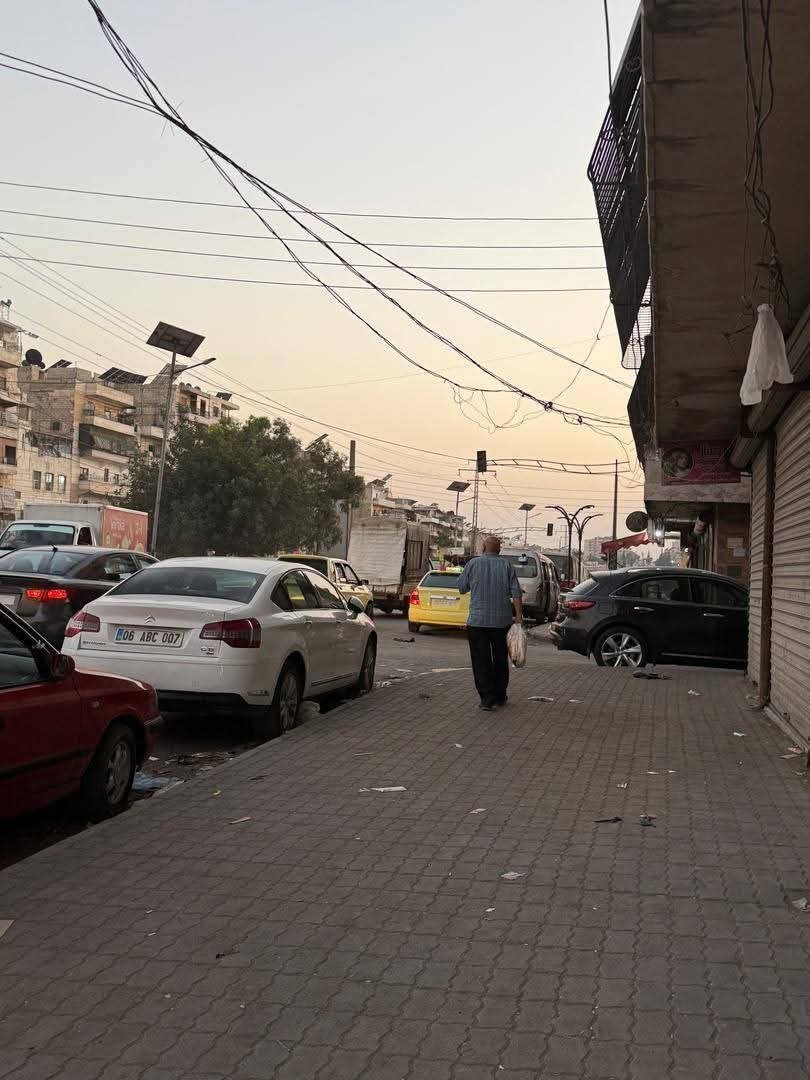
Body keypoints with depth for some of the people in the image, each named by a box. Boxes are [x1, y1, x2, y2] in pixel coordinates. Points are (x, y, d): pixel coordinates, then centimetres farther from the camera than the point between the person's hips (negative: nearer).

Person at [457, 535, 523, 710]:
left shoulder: (473, 564, -2)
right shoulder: (506, 565, 0)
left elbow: (461, 588, 4)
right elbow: (516, 592, -6)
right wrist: (518, 615, -4)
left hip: (478, 620, -2)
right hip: (502, 620, 2)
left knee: (481, 662, 1)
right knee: (500, 660, 15)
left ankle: (487, 699, -5)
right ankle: (500, 697, 21)